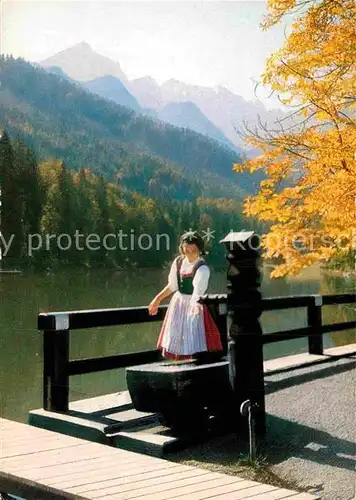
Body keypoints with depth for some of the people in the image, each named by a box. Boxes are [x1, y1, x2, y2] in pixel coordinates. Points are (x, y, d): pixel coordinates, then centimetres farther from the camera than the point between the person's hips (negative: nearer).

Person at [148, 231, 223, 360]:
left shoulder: (203, 268, -19)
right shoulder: (178, 262, 0)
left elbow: (198, 291, -31)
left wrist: (195, 305, -51)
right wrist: (157, 299, 19)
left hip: (194, 304, -7)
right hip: (178, 303, 7)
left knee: (195, 345, -11)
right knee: (174, 342, 15)